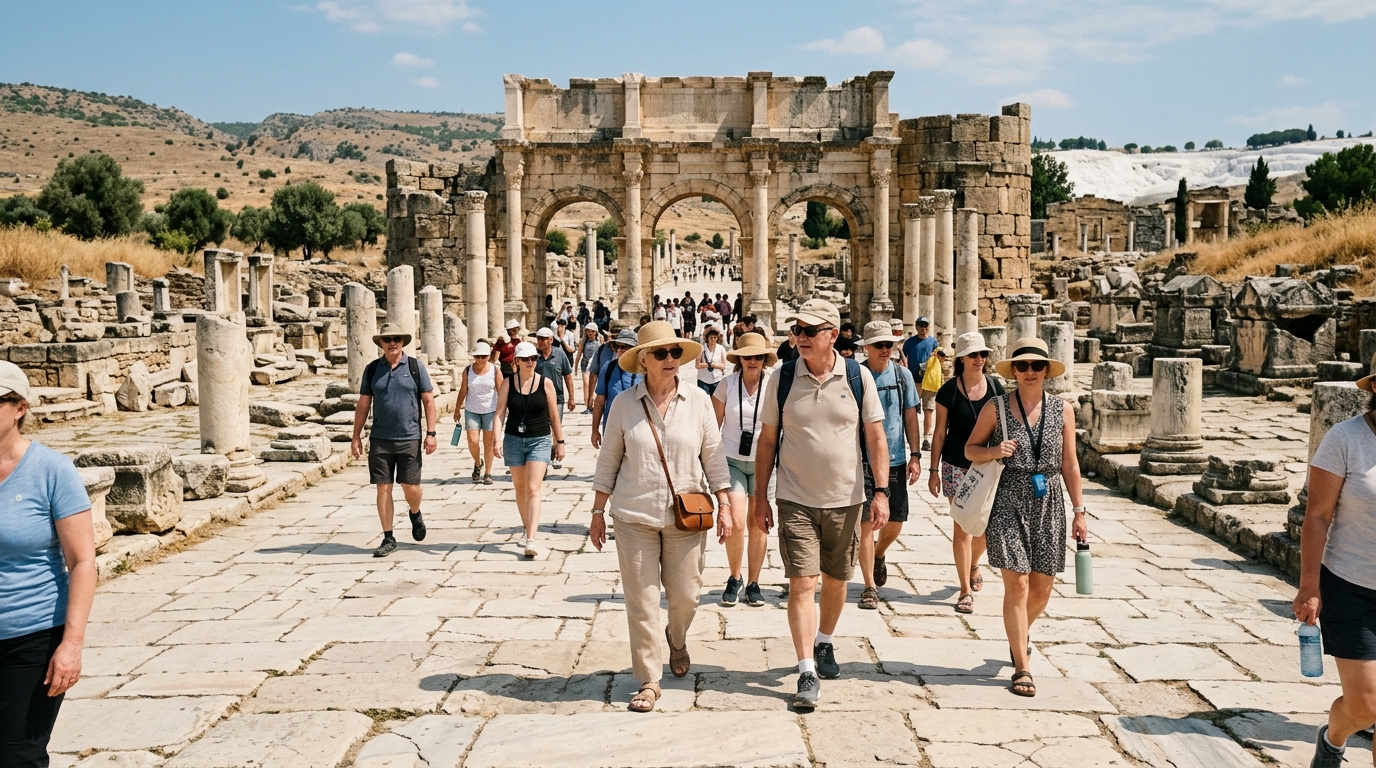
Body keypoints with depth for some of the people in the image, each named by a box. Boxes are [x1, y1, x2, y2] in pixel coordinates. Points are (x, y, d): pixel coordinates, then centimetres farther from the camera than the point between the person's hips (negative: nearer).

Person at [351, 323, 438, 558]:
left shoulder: (415, 367, 2)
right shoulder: (372, 369, 7)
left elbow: (428, 401, 2)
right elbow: (363, 405, 10)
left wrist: (430, 433, -5)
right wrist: (356, 436, 6)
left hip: (409, 439, -2)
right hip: (380, 439, 2)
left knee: (411, 487, -1)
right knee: (383, 488, 2)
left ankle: (415, 515, 33)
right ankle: (388, 538, 11)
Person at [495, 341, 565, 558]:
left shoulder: (546, 383, -2)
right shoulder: (508, 384, 0)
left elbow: (554, 415, 4)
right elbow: (500, 413, -3)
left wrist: (559, 442, 7)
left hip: (540, 440, -2)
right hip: (514, 440, 2)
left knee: (533, 489, -12)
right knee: (520, 488, 13)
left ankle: (531, 540, -19)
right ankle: (526, 530, 32)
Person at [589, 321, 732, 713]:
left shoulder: (698, 400, -1)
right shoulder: (624, 404, -2)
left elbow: (713, 456, 5)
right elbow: (608, 461, 5)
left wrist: (724, 506, 1)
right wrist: (598, 512, 5)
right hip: (634, 516, 0)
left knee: (685, 595, 9)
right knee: (641, 601, 1)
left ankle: (677, 640, 43)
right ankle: (648, 681, 14)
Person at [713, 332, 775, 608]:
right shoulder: (727, 384, -2)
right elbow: (713, 425, 3)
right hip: (732, 461, 0)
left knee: (758, 525, 8)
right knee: (735, 523, -9)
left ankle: (753, 583, 23)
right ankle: (734, 578, 15)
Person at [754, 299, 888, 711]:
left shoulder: (858, 377, -3)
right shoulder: (782, 378, -3)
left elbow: (876, 437, 0)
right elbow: (767, 439, 3)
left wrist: (881, 491, -7)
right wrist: (760, 497, 2)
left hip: (845, 499, 1)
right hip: (795, 500, -1)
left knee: (835, 581, 15)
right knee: (802, 584, -7)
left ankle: (824, 644, 40)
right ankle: (807, 673, -1)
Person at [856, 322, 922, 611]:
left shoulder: (902, 375, 3)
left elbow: (910, 416, 8)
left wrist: (915, 455, 2)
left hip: (896, 460, 3)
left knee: (895, 523, 10)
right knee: (867, 523, -4)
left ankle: (879, 555, 42)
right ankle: (870, 586, 6)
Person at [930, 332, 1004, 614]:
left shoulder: (995, 387, 3)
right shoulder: (948, 391, -5)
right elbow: (940, 433, 0)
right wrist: (934, 470, -1)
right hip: (957, 466, -3)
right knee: (962, 526, -2)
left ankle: (973, 565, 42)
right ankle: (966, 591, 6)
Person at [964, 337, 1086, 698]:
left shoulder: (1063, 410, 4)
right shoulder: (997, 407, -2)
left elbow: (1070, 465, 8)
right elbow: (970, 448, 7)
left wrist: (1079, 511, 7)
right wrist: (994, 451, -14)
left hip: (1049, 503, 3)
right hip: (1010, 502, -3)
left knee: (1042, 589, 10)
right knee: (1017, 584, -7)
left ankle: (1019, 636, 40)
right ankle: (1021, 667, 5)